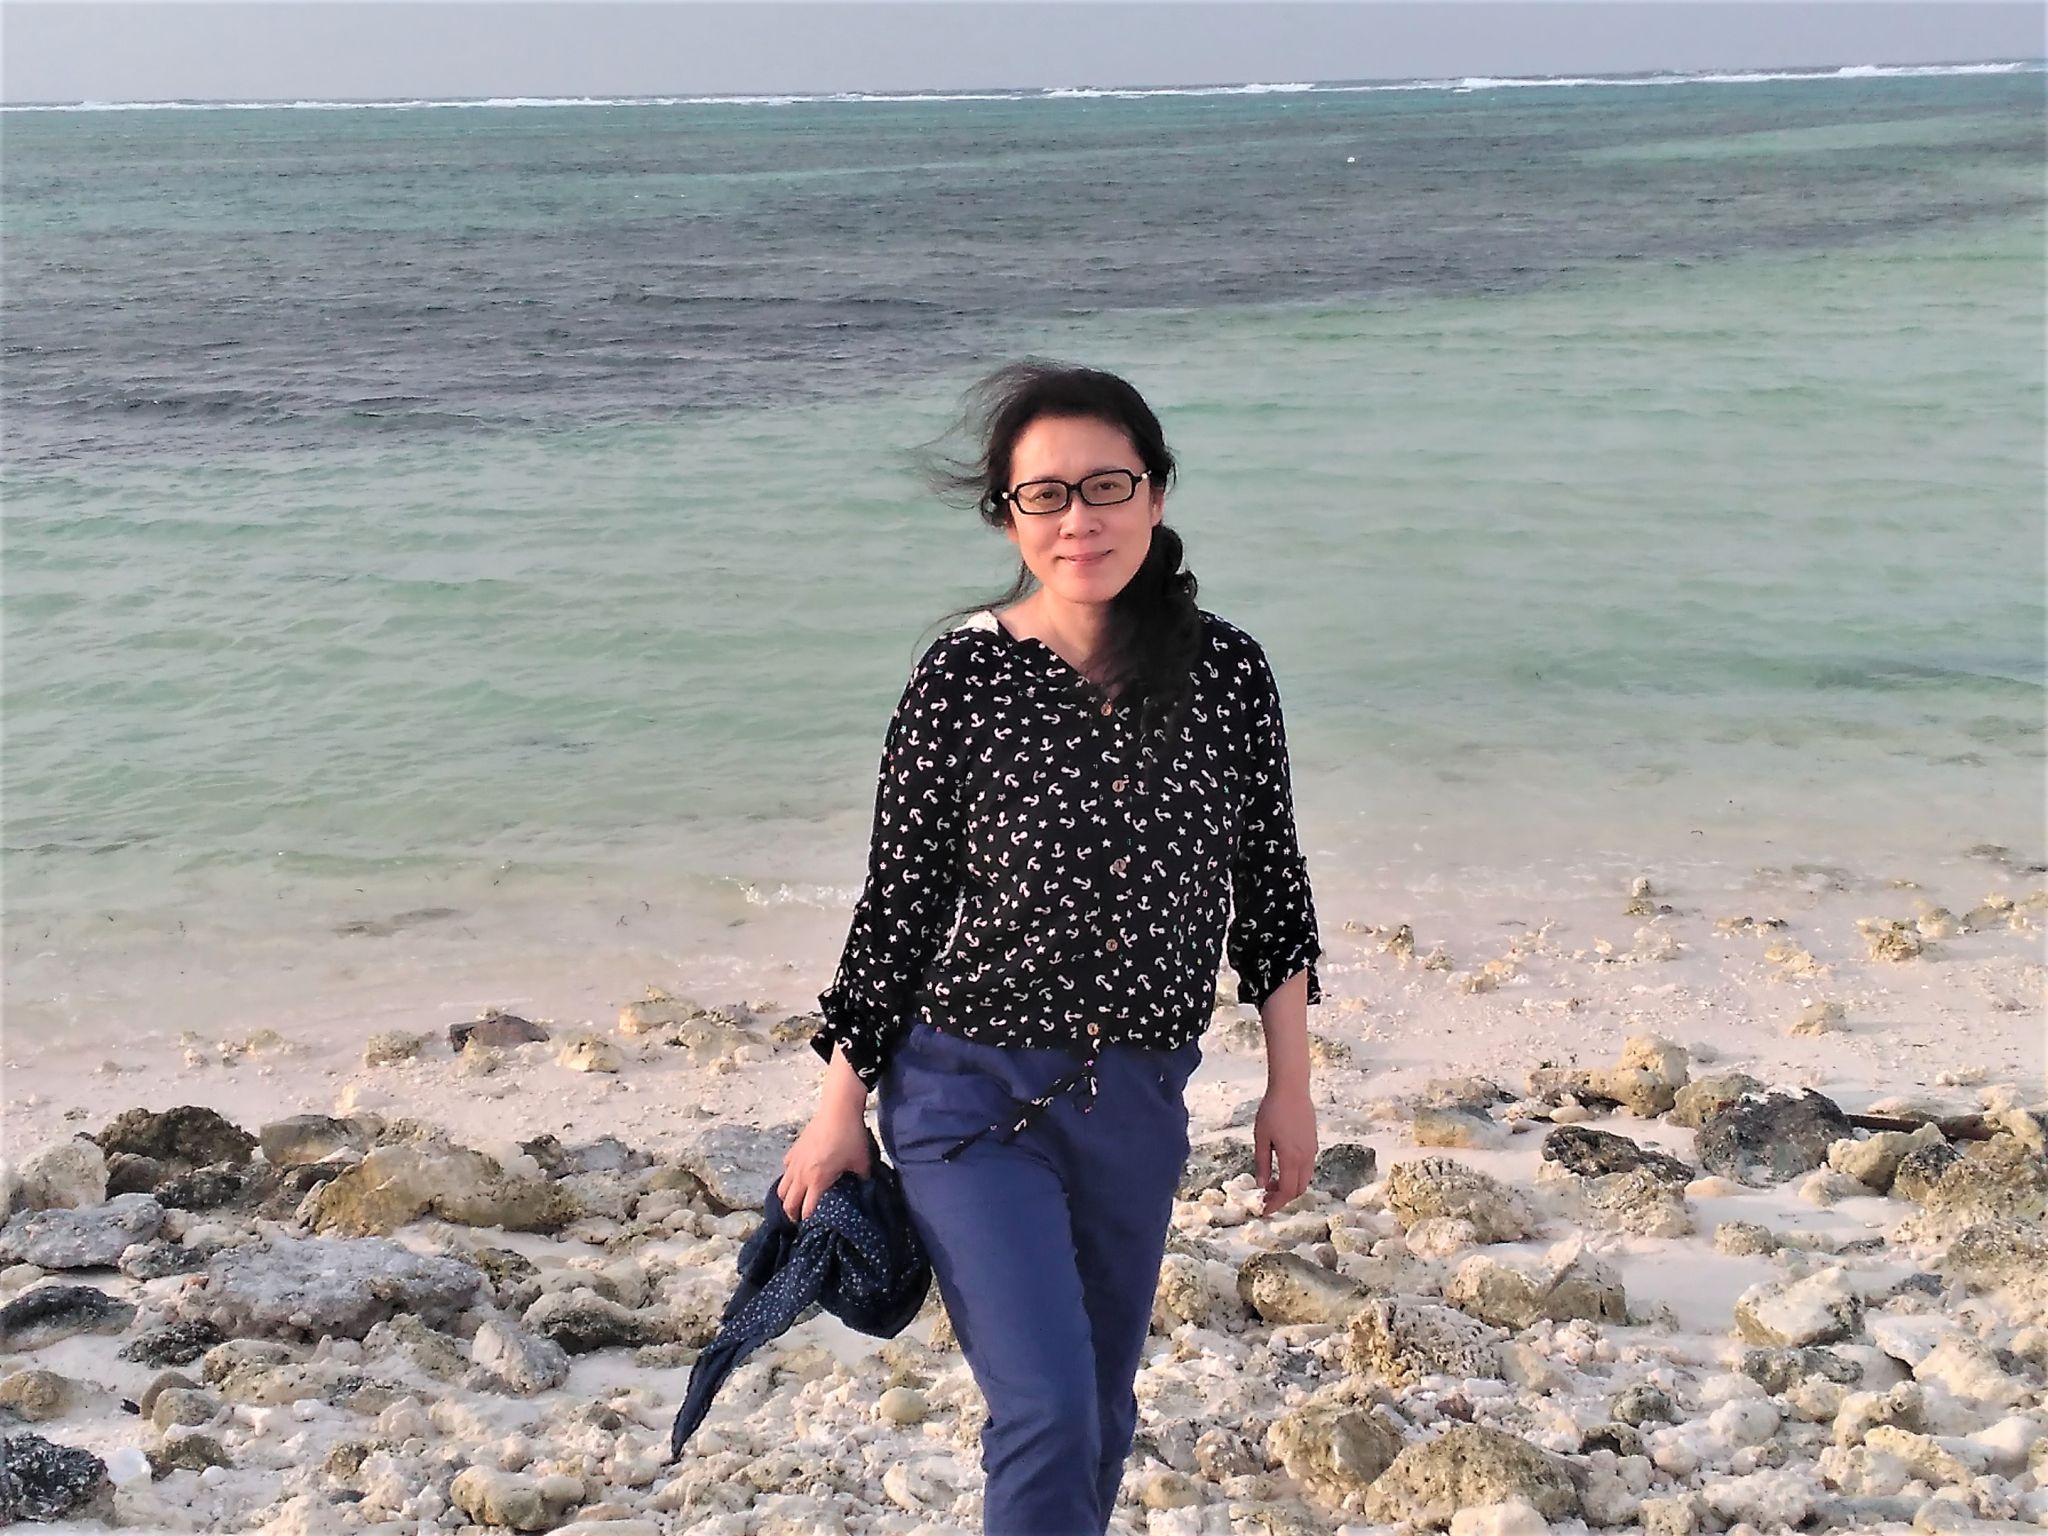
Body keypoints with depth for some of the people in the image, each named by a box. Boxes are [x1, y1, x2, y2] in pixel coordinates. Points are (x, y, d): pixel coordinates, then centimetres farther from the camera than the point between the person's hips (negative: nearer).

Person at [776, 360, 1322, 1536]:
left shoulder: (1229, 673, -4)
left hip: (1138, 1102, 4)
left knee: (1101, 1416, 18)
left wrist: (1290, 1086, 8)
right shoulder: (964, 678, -11)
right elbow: (897, 903, -6)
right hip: (973, 1095, -4)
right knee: (1048, 1413, -13)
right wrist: (841, 1112, -3)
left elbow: (1269, 887, 6)